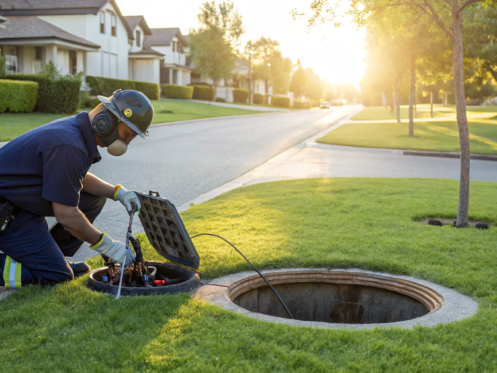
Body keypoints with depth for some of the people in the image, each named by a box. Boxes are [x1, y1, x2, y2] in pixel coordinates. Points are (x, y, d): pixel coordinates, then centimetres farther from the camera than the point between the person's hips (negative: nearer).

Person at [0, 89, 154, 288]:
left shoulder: (75, 128, 2)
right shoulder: (68, 147, -28)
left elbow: (79, 178, 20)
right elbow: (66, 215, -24)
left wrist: (118, 192, 4)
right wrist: (107, 246, -13)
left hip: (23, 200, 10)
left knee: (94, 199, 8)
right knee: (57, 276, -11)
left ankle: (49, 258, 14)